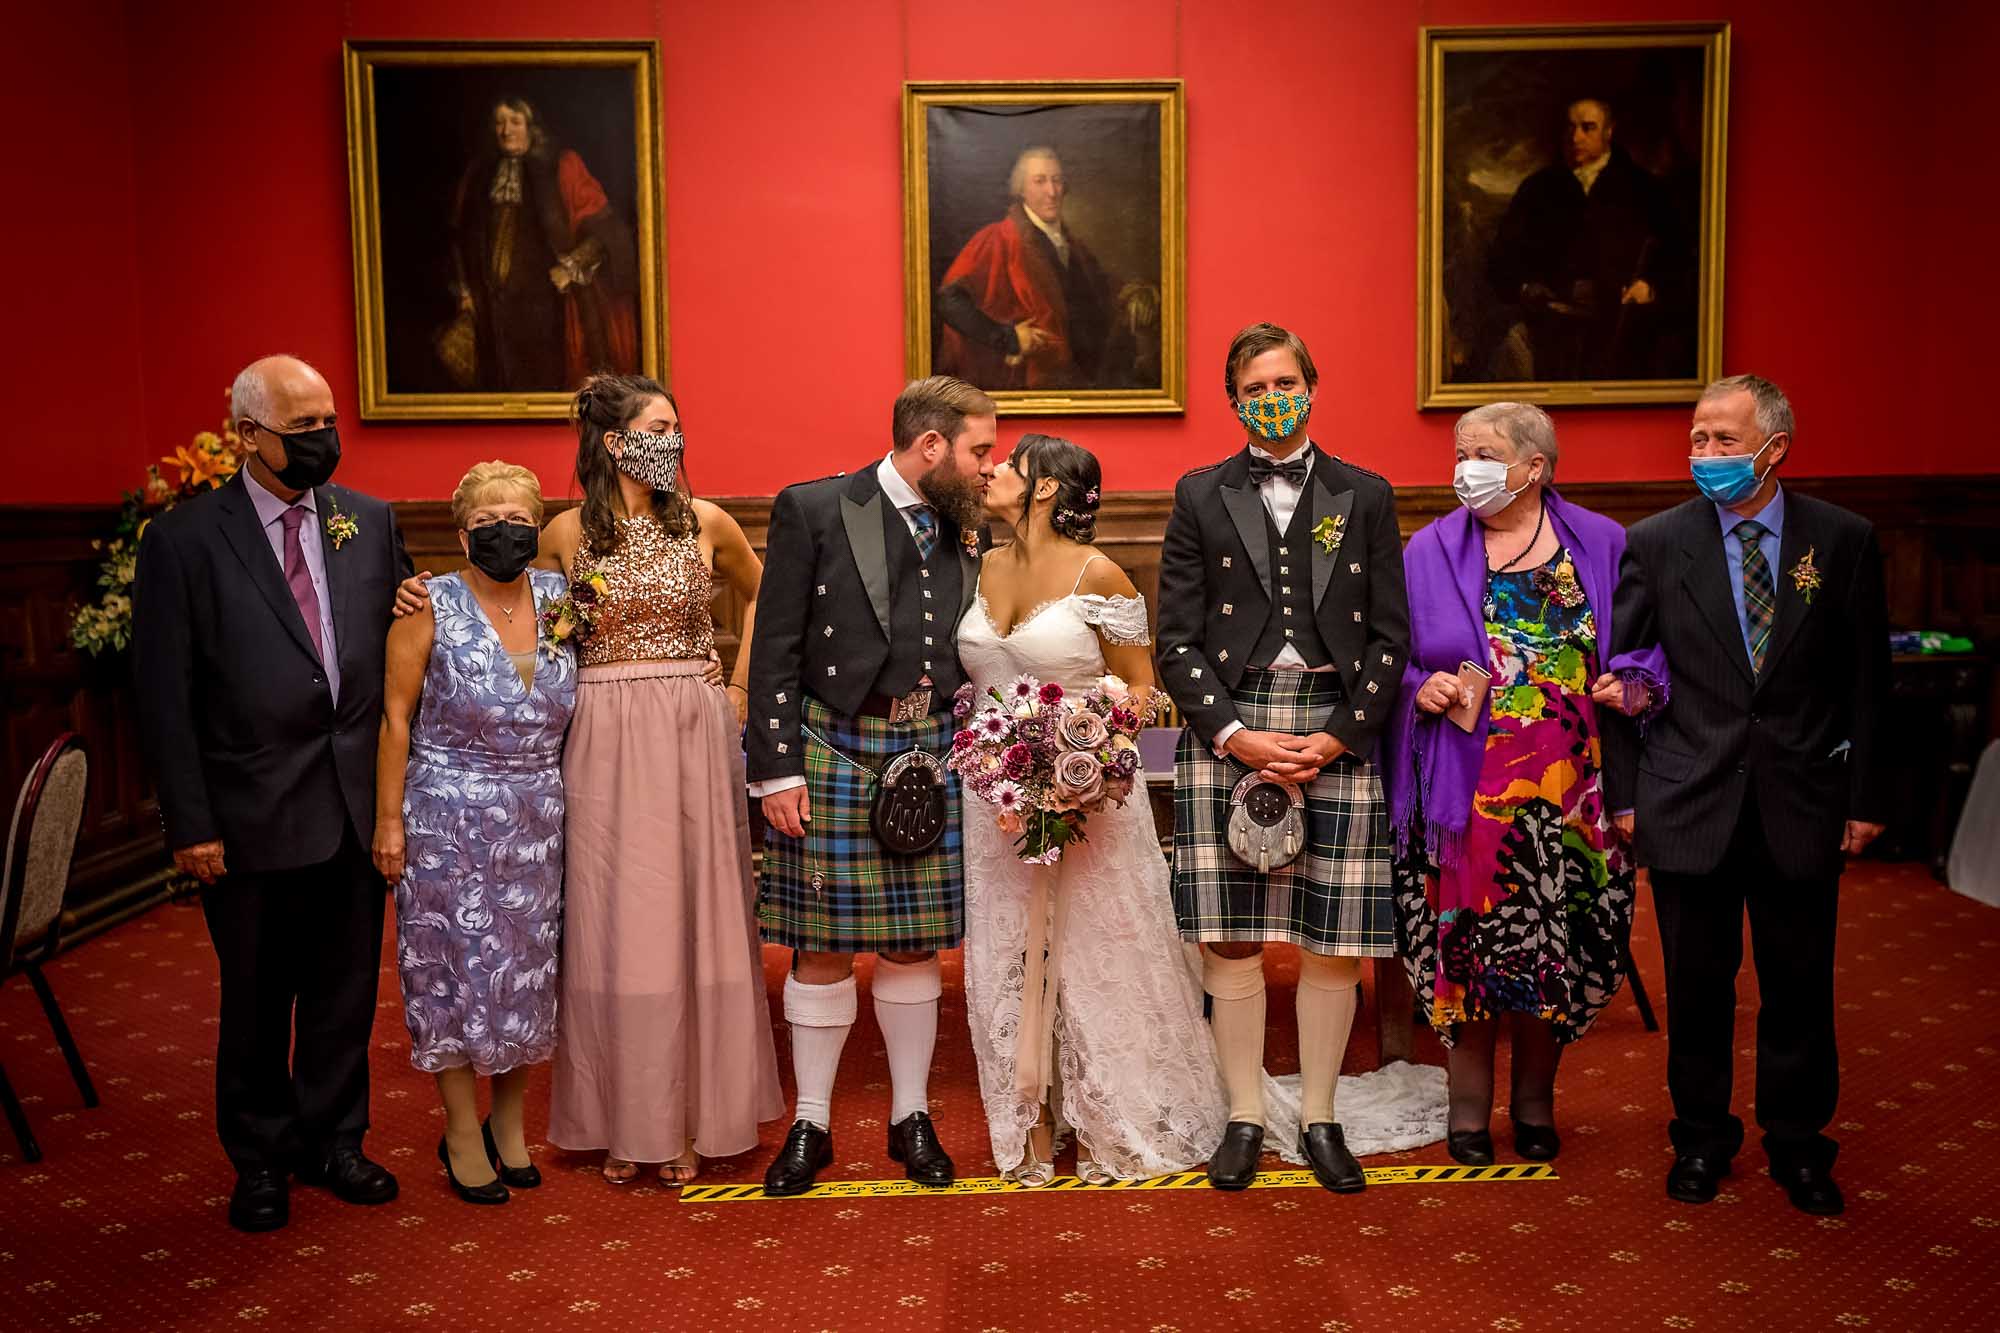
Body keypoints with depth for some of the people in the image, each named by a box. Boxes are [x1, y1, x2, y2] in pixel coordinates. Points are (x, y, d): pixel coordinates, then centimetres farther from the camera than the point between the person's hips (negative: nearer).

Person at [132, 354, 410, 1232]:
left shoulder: (370, 522, 3)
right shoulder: (184, 540, -8)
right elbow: (164, 694, -7)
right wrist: (190, 823, -10)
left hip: (356, 807, 3)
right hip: (253, 817, -3)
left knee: (345, 991, 15)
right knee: (256, 1001, 13)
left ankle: (331, 1142, 35)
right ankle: (261, 1160, 33)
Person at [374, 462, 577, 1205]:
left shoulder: (559, 595, 1)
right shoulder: (431, 608, -9)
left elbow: (579, 703, 10)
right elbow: (395, 716, -6)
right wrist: (389, 818, -8)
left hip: (538, 821, 4)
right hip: (449, 820, -3)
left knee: (528, 971, 11)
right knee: (454, 969, 5)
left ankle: (508, 1124, 29)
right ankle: (463, 1136, 21)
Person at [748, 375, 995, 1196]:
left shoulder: (966, 530, 9)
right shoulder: (813, 510, -5)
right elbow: (776, 649, -6)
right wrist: (778, 769, -10)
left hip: (931, 754, 4)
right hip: (835, 750, -4)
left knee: (912, 945, 11)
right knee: (822, 949, 5)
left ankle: (911, 1118, 27)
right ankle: (811, 1127, 21)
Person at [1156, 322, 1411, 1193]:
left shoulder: (1365, 496, 9)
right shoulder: (1200, 497, 8)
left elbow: (1391, 637, 5)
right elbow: (1177, 640, 3)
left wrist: (1337, 736, -7)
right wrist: (1235, 734, -9)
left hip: (1338, 735, 0)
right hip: (1227, 732, 0)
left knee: (1333, 943, 4)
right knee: (1229, 941, 2)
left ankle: (1319, 1119, 20)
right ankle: (1245, 1117, 17)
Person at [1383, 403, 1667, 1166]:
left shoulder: (1602, 545, 6)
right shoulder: (1430, 552, 5)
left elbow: (1648, 647, 10)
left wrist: (1634, 685, -10)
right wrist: (1420, 688, -13)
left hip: (1570, 792, 1)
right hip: (1466, 789, 0)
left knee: (1558, 945, 6)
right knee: (1466, 940, 2)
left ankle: (1535, 1101, 26)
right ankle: (1469, 1105, 19)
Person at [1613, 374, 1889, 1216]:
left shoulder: (1843, 540, -1)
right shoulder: (1656, 543, -2)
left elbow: (1867, 680, 3)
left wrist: (1866, 796, 2)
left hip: (1803, 802, 0)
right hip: (1691, 800, 0)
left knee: (1799, 985, 11)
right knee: (1698, 985, 10)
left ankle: (1797, 1144, 30)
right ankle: (1701, 1138, 29)